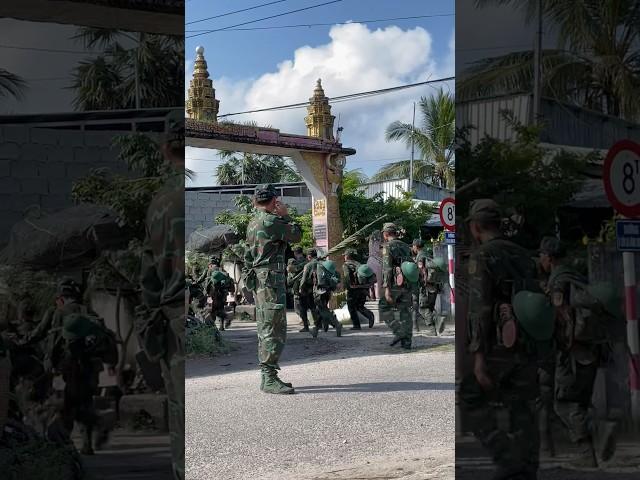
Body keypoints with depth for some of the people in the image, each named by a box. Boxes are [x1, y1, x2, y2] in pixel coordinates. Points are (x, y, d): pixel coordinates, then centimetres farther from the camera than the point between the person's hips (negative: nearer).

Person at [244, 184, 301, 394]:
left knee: (266, 330, 13)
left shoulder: (252, 224, 15)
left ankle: (267, 377, 19)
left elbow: (248, 257, 21)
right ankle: (269, 379, -12)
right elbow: (296, 235, -4)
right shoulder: (270, 221, -14)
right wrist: (286, 215, 5)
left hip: (258, 280, 10)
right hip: (271, 279, -10)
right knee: (274, 330, -10)